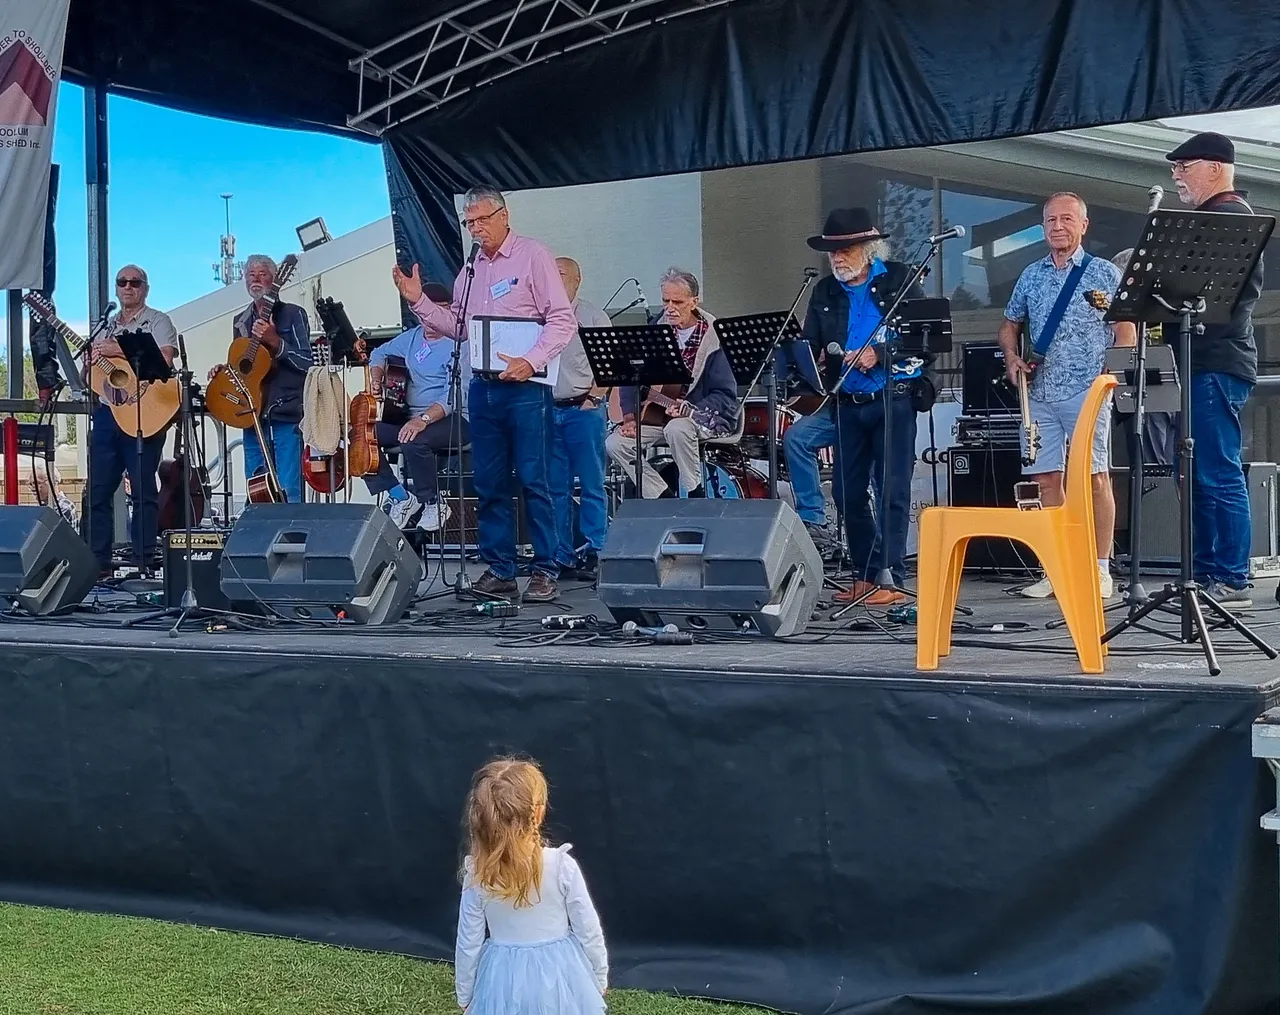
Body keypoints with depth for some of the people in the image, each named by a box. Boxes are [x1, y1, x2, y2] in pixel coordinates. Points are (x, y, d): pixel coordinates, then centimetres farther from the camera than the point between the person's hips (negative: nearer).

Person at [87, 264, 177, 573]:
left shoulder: (158, 322, 2)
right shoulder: (106, 327, 20)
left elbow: (164, 360, -15)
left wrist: (121, 351, -16)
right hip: (106, 412, 6)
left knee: (143, 489, -5)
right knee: (97, 489, 4)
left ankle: (144, 562, -1)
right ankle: (98, 560, 9)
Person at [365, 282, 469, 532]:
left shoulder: (458, 345, -10)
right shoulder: (411, 338, 14)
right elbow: (380, 354, 32)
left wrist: (424, 419, -34)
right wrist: (376, 379, 11)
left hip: (452, 420, -8)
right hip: (409, 417, 8)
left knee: (414, 442, -38)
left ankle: (433, 503, -14)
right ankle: (400, 497, -5)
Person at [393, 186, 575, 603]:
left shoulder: (532, 256, -3)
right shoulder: (471, 267, 17)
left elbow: (562, 320, -9)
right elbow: (456, 327, 19)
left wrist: (532, 361, -21)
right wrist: (418, 301, 7)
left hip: (525, 387, -6)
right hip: (482, 387, 7)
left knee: (533, 481, -6)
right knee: (489, 484, 8)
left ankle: (545, 571, 0)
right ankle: (498, 569, 15)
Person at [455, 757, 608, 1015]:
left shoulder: (477, 875, -13)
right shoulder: (562, 866, -18)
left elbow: (468, 942, -4)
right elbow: (589, 931, -8)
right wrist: (600, 979, 8)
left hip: (505, 983, 1)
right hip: (559, 978, -1)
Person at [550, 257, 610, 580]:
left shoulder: (593, 317, 2)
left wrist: (593, 397, -11)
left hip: (583, 410, -4)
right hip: (547, 410, 4)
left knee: (591, 486, -2)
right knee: (556, 487, 6)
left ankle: (593, 553, 2)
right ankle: (561, 555, 11)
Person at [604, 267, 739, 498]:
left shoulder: (714, 338, -12)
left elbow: (725, 395, -16)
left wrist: (690, 411, -28)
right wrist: (629, 416, -9)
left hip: (708, 418, -6)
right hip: (659, 414, 6)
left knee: (677, 429, -38)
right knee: (615, 443, -12)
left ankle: (696, 498, -18)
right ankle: (665, 499, -4)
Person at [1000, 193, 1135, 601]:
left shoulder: (1105, 273, 4)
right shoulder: (1031, 275, 16)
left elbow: (1126, 329, 1)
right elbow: (1009, 325, 23)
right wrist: (1011, 356, 3)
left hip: (1087, 390, -4)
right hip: (1039, 393, 4)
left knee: (1094, 476, -8)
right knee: (1046, 478, 3)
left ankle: (1101, 571, -3)